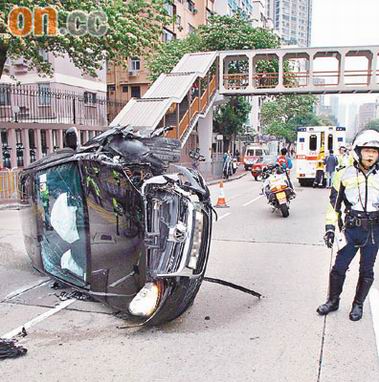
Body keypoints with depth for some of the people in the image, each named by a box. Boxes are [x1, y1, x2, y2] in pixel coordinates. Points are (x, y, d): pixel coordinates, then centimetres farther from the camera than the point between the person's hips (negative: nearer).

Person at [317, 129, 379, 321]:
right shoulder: (344, 175, -1)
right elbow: (334, 203, 2)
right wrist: (330, 228, -3)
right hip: (351, 228, -1)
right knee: (339, 267, 4)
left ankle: (358, 304, 29)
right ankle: (333, 301, 24)